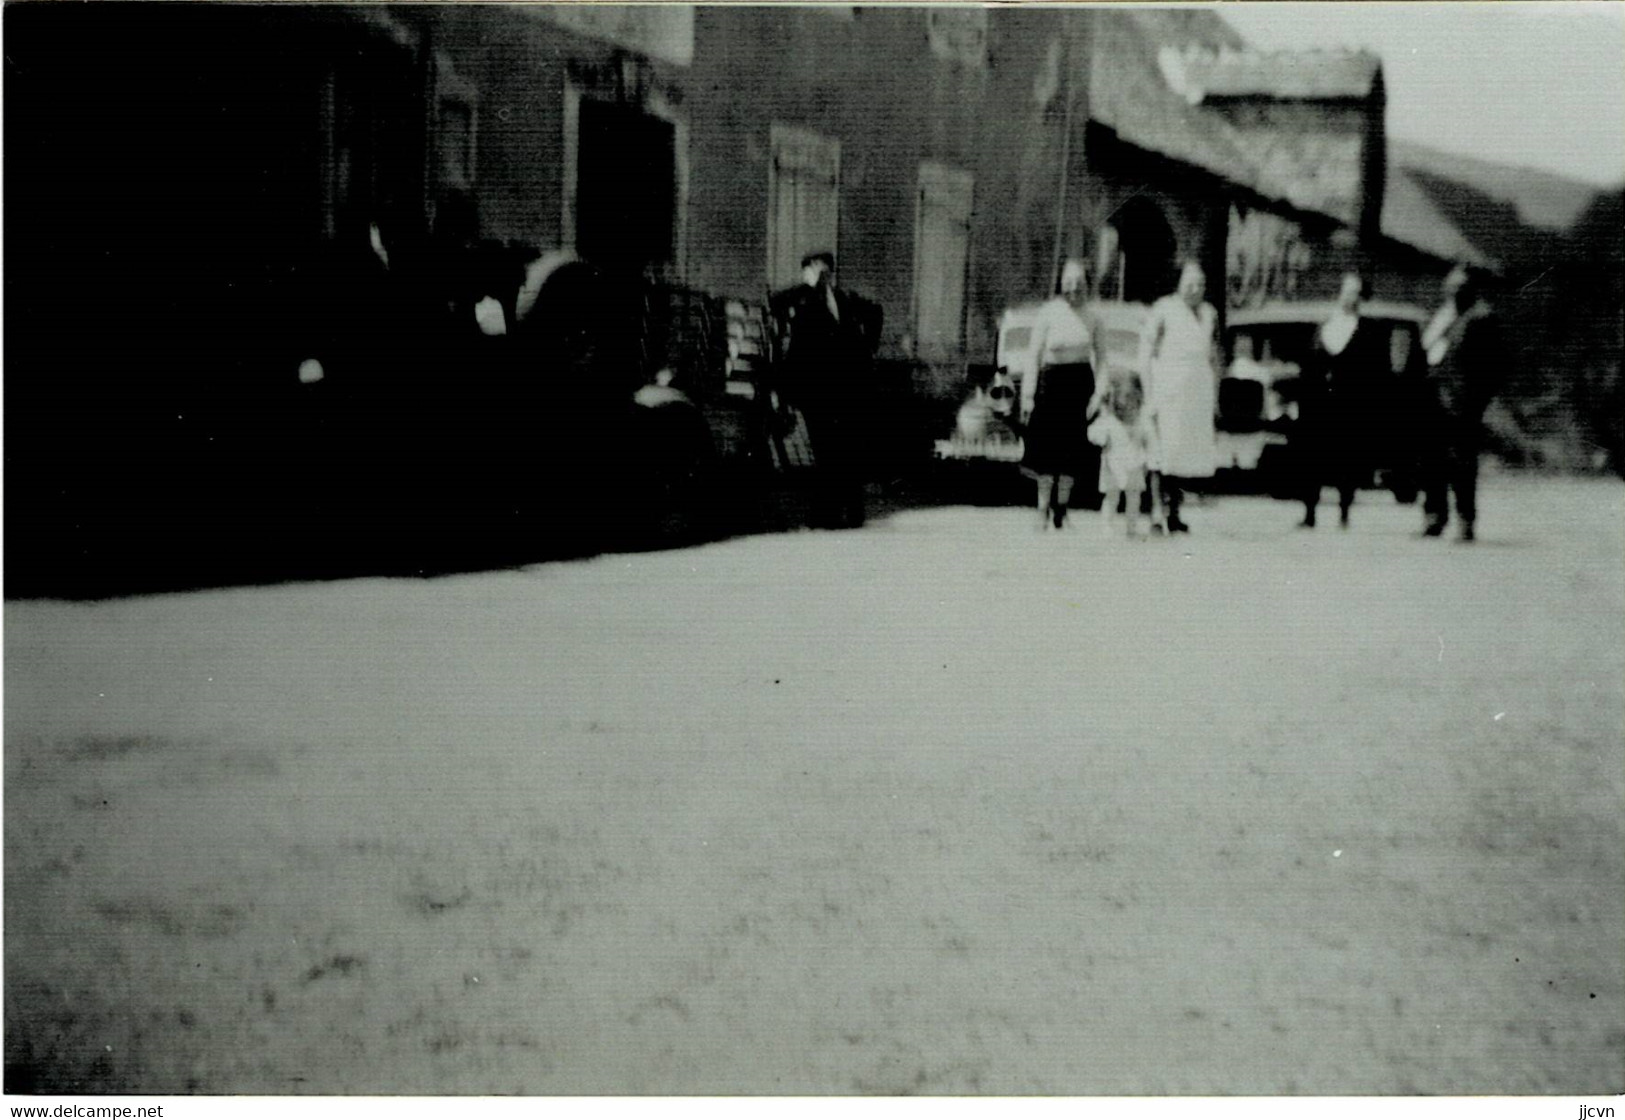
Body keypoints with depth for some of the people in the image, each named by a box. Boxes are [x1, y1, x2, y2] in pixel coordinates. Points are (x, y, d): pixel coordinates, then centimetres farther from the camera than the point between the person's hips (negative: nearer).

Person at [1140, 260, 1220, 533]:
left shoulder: (1209, 313, 13)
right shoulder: (1163, 310, -4)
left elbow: (1214, 357, 20)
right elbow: (1145, 353, -4)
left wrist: (1215, 395, 17)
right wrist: (1149, 395, -9)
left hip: (1199, 390, 6)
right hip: (1167, 387, -6)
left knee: (1190, 453, 4)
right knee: (1163, 451, -11)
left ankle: (1174, 513, 12)